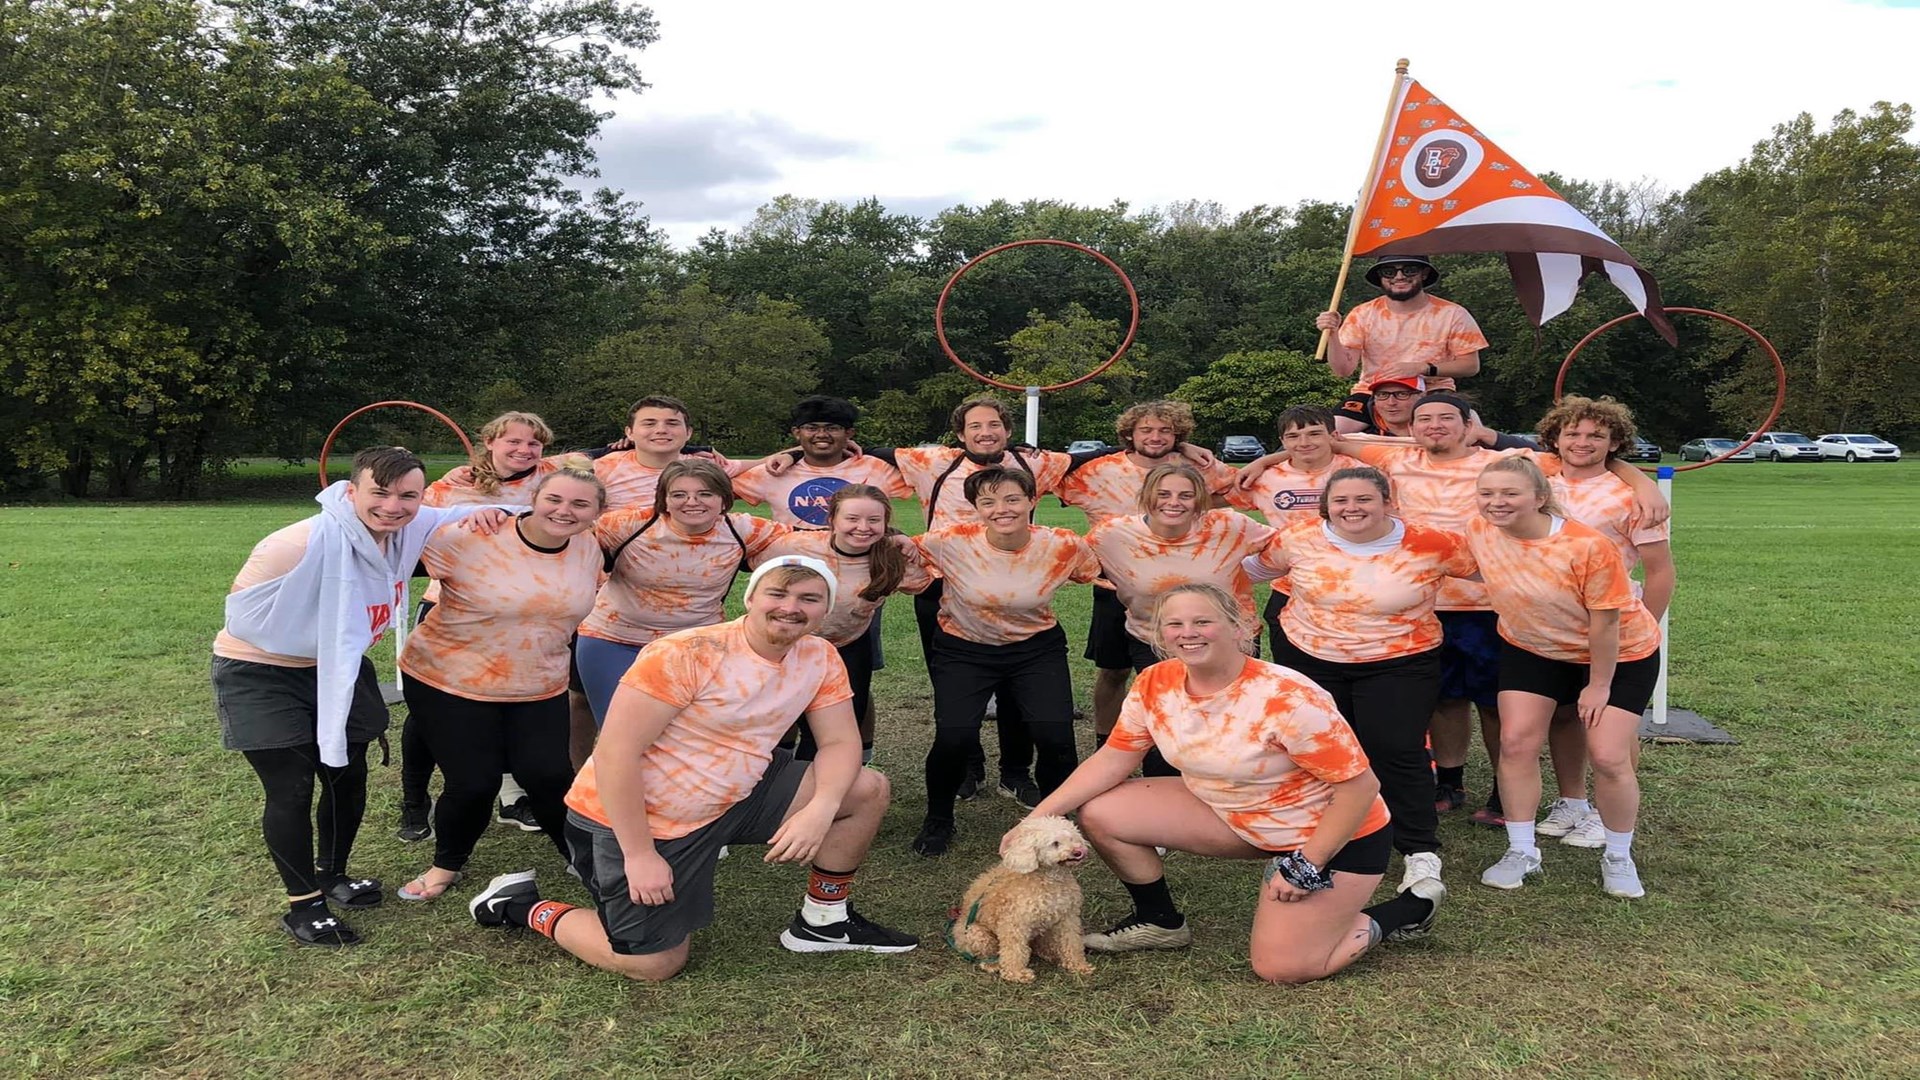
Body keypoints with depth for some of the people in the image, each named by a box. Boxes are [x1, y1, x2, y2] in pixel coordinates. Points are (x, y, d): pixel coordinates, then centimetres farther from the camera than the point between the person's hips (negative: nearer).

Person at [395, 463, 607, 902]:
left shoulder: (589, 548, -5)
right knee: (473, 782, -2)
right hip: (450, 682, -3)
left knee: (549, 775, -5)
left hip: (539, 688, 4)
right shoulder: (470, 540, -22)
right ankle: (447, 865, 30)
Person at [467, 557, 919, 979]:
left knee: (867, 789, -3)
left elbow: (840, 743, -5)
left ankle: (822, 921, 15)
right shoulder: (687, 654, -26)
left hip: (734, 796, 7)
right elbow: (615, 752, -25)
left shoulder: (820, 659, -6)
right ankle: (525, 905, 19)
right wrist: (639, 855, -22)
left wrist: (821, 809, -26)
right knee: (656, 965, -2)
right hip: (636, 817, -6)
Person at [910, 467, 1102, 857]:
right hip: (964, 649, -1)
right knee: (953, 737, -20)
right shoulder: (953, 542, -21)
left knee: (1055, 736, -17)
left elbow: (1105, 575, 4)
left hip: (1037, 648, 1)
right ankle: (938, 820, 12)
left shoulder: (1063, 546, -17)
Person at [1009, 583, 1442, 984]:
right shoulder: (1155, 685, -12)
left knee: (1281, 968, -13)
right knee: (1100, 814, -7)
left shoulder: (1287, 699, -31)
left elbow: (1360, 786, -25)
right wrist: (1036, 819, -15)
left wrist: (1304, 868, -22)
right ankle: (1160, 922, 20)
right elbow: (1112, 759, -5)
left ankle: (1410, 908, 12)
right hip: (1235, 815, 6)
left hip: (1329, 834, -6)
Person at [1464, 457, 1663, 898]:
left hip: (1620, 654, -4)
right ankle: (1522, 851, 10)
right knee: (1515, 741, -5)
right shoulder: (1478, 532, -17)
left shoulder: (1589, 546, -33)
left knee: (1608, 757, -7)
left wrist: (1598, 685, -15)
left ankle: (1619, 858, 17)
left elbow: (1605, 620, -24)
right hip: (1531, 650, 4)